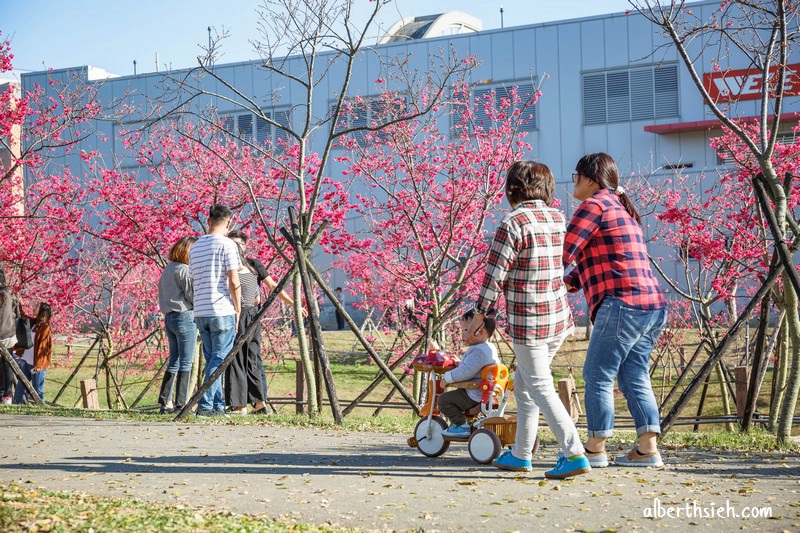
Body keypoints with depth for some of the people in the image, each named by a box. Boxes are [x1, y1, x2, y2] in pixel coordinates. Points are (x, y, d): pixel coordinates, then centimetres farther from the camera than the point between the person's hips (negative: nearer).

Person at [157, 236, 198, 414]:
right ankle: (181, 404, -6)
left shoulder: (167, 269, 15)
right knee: (186, 363, -4)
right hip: (185, 316, -8)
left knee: (173, 361, 12)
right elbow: (193, 295, -14)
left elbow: (162, 293, 18)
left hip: (169, 317, 8)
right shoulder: (184, 270, -12)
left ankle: (164, 402, 10)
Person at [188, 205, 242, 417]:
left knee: (212, 359, 13)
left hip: (200, 312, 6)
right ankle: (205, 404, -10)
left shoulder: (195, 247, 14)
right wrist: (237, 309, -3)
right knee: (219, 359, -4)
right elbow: (234, 282, -11)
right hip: (222, 311, -6)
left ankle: (218, 405, 14)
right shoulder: (227, 244, -7)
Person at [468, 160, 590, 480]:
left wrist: (480, 313, -2)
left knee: (540, 388, 0)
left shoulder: (512, 223, -16)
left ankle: (574, 454, -7)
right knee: (523, 384, 19)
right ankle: (521, 454, 26)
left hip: (526, 322, -7)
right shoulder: (557, 218, 5)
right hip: (559, 318, 7)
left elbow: (495, 274, -14)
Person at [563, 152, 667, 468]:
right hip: (652, 305, 9)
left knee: (598, 375, -1)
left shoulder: (594, 205, -5)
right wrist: (567, 283, 15)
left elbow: (565, 252, -10)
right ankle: (648, 448, 7)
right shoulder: (622, 209, 25)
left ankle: (595, 449, 3)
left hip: (622, 303, -9)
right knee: (634, 377, 11)